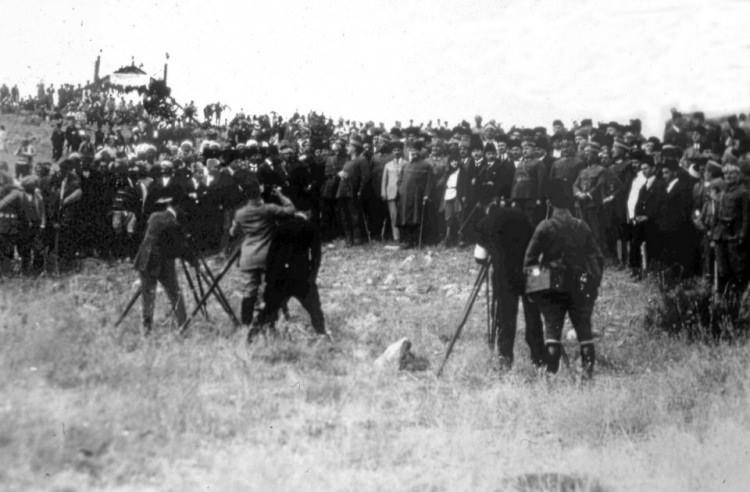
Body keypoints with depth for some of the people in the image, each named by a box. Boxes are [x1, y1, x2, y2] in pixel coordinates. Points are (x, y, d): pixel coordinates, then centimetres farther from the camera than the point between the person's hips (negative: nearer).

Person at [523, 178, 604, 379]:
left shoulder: (545, 227, -7)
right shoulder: (582, 226, 2)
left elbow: (530, 259, -6)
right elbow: (598, 257, 5)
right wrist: (593, 283, 14)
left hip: (553, 286, -2)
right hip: (580, 286, 2)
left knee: (552, 327, 1)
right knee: (583, 327, 7)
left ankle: (551, 370, -6)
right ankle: (588, 369, 0)